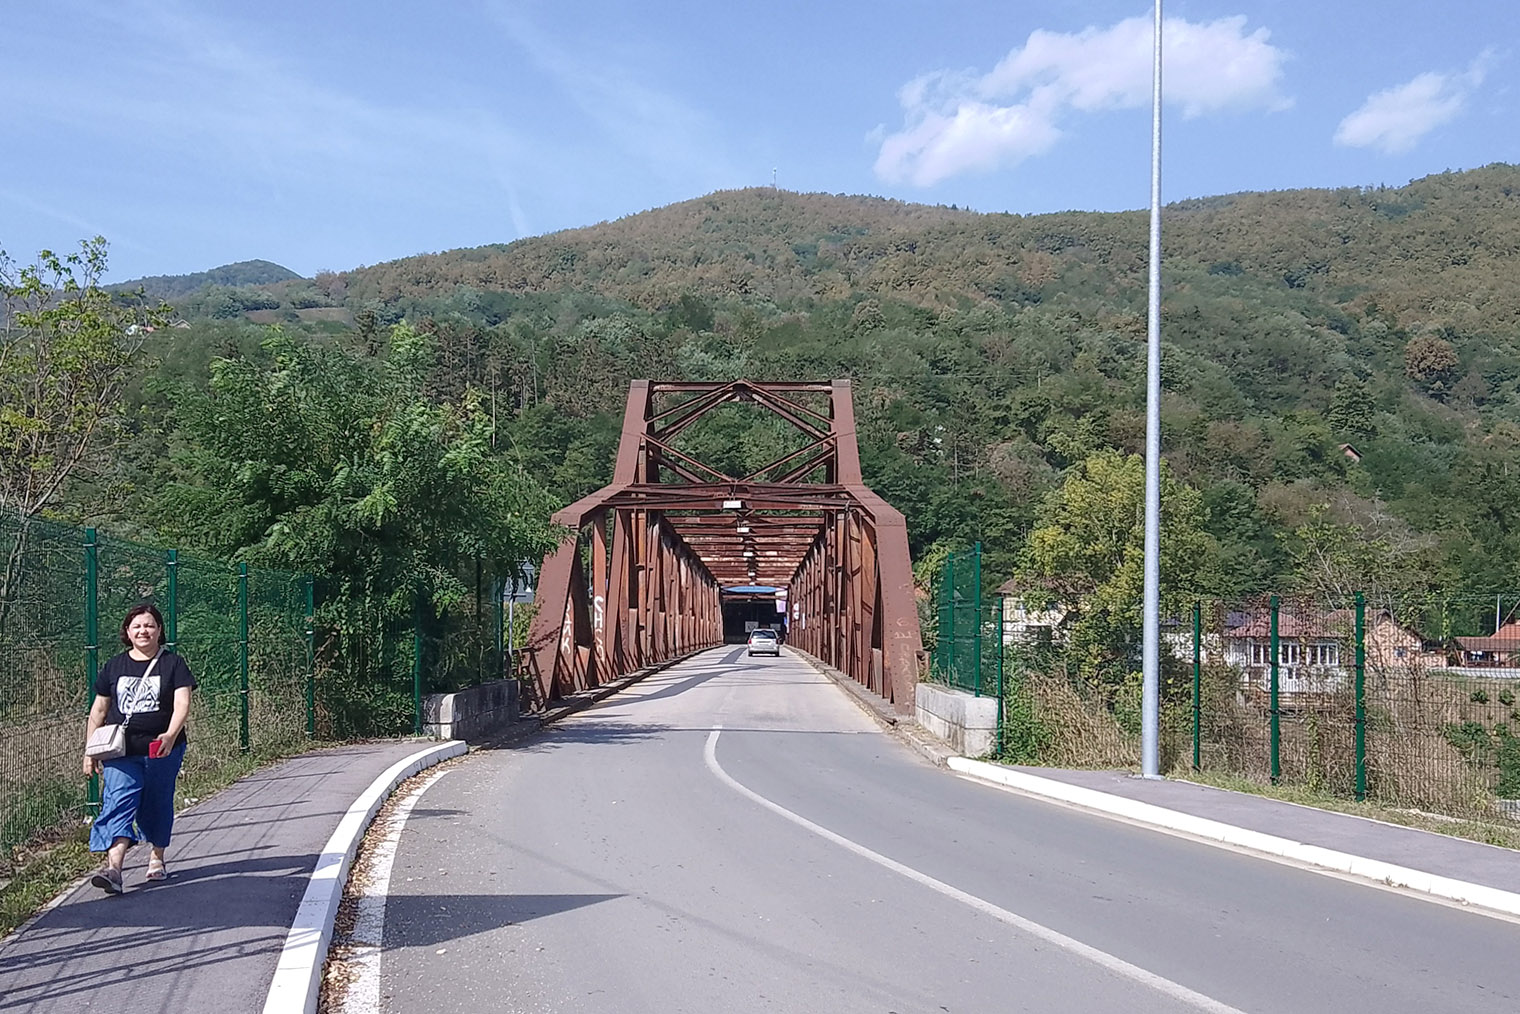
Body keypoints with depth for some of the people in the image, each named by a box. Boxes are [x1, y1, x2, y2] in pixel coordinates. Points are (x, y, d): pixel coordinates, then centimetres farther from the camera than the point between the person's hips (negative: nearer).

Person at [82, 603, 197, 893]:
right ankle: (113, 869, -24)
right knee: (119, 804, -13)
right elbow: (99, 710, 14)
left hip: (162, 751, -1)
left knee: (158, 805, 11)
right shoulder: (114, 666, 10)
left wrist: (171, 735, -27)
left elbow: (182, 703, -9)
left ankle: (157, 857, 31)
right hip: (121, 752, 1)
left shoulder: (173, 664, 1)